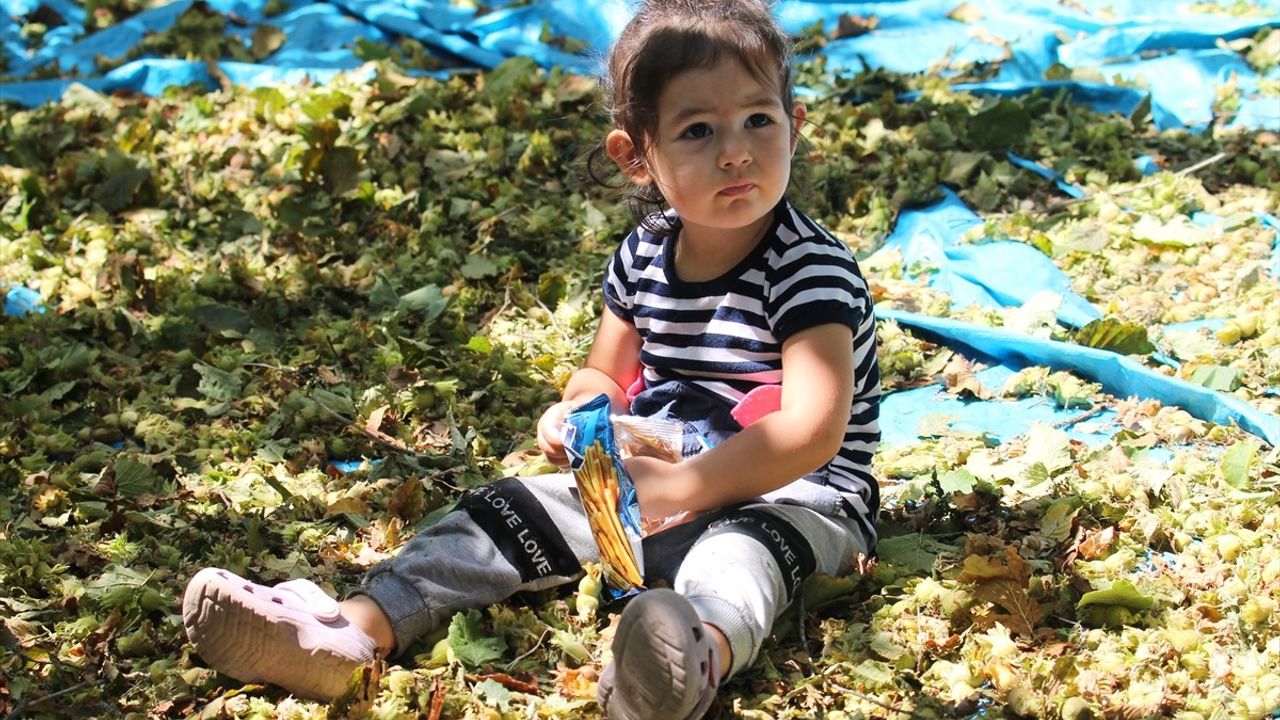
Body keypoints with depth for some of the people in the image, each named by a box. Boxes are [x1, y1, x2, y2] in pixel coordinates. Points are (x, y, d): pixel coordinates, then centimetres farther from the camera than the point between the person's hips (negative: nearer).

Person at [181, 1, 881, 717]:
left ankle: (705, 653, -75)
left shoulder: (810, 268, -18)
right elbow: (605, 372, 19)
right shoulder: (643, 255, 4)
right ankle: (352, 628, -21)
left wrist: (678, 486, -38)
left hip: (794, 492, -7)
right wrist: (578, 411, -6)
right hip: (655, 475, 8)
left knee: (741, 549, -41)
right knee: (503, 514, -7)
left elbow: (811, 432, -29)